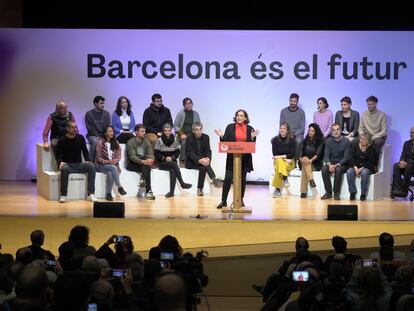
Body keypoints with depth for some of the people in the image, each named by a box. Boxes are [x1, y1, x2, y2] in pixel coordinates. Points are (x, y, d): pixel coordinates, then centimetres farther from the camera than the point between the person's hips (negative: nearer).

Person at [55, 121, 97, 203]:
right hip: (67, 164, -3)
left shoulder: (80, 138, 4)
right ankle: (63, 195, -32)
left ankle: (91, 194, -26)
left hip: (79, 165, 3)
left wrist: (87, 161, -5)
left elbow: (85, 151, 12)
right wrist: (60, 162, -19)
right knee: (64, 168, -38)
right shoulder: (62, 141, -3)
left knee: (91, 166, -25)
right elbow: (58, 155, 2)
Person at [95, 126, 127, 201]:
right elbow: (98, 158, -5)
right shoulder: (100, 143, -4)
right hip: (101, 165, -3)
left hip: (113, 164, 3)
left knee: (110, 173, -34)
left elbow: (118, 156, 7)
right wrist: (107, 162, -20)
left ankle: (108, 194, -32)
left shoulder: (116, 143, 10)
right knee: (113, 168, -36)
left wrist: (114, 161, -15)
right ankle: (119, 187, -32)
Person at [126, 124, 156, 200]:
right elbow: (132, 156, -18)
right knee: (146, 166, -32)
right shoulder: (131, 142, -7)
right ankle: (148, 191, -39)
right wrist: (142, 161, -33)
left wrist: (150, 159, -25)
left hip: (143, 162, 5)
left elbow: (151, 153, 0)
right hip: (132, 164, -5)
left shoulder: (146, 141, 10)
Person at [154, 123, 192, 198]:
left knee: (173, 170, -32)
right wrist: (164, 158, -16)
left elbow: (177, 152, 7)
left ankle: (171, 191, -37)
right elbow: (156, 153, -3)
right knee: (174, 165, -33)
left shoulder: (174, 140, 7)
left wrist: (172, 157, -11)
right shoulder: (159, 140, -2)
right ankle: (182, 183, -32)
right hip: (162, 163, -2)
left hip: (172, 161, 2)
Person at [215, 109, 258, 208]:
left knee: (242, 179, 9)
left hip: (245, 158, 1)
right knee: (228, 178, -6)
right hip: (232, 157, -1)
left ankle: (241, 200, 20)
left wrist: (253, 137, -15)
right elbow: (225, 142, 4)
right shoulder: (230, 127, 3)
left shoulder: (250, 129, 4)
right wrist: (221, 136, -15)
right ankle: (223, 201, -1)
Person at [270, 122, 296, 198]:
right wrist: (285, 158, -14)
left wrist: (281, 156, -15)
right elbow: (275, 154, -2)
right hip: (278, 161, 1)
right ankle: (285, 180, -42)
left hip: (289, 162, -1)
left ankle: (277, 189, -32)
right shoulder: (275, 140, 1)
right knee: (279, 162, -36)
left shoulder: (291, 140, -2)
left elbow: (292, 154, -7)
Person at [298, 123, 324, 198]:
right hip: (305, 163, 3)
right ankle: (311, 182, -46)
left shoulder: (320, 141, 2)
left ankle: (304, 192, -43)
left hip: (316, 164, -3)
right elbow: (301, 151, 2)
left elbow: (318, 154, -13)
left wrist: (311, 160, -31)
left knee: (304, 168, -33)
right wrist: (301, 159, -21)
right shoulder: (305, 141, 14)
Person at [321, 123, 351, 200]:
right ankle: (328, 192, -20)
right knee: (324, 169, -29)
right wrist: (329, 164, -22)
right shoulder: (328, 141, 5)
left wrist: (337, 165, -23)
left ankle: (336, 193, -24)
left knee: (338, 170, -36)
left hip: (342, 164, -3)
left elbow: (346, 157, -9)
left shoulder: (346, 142, -4)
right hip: (331, 163, 3)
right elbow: (326, 155, -1)